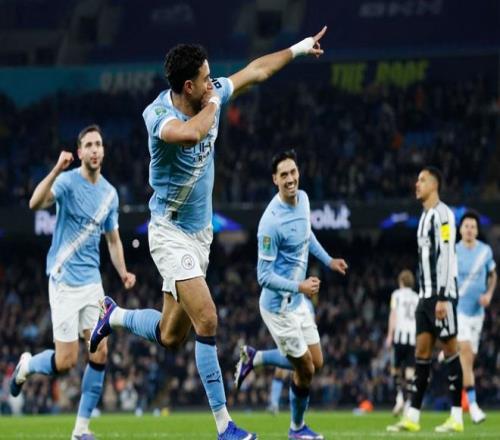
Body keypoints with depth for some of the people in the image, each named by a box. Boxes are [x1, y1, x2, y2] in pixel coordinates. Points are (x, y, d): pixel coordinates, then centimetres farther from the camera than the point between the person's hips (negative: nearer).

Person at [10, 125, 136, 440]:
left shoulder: (110, 193, 9)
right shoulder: (68, 182, -11)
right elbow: (36, 203, -29)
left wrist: (123, 272, 3)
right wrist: (57, 170, -43)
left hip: (93, 282, 6)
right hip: (65, 281, -6)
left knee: (100, 355, -3)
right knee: (66, 362, -8)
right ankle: (27, 365, 25)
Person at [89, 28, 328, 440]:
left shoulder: (212, 95, -2)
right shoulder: (159, 114, -23)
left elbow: (255, 70, 16)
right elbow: (189, 133, -46)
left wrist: (298, 49, 24)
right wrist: (212, 105, -27)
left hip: (201, 232, 8)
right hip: (171, 233, -8)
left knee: (170, 336, 12)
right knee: (207, 320, -18)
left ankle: (114, 315, 41)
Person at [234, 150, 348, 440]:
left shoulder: (303, 198, -2)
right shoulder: (271, 222, -27)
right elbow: (264, 275, -24)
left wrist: (328, 260, 17)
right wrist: (298, 286, -32)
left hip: (298, 301, 8)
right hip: (279, 305, -8)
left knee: (316, 363, 14)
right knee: (305, 370, 3)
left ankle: (254, 358, 30)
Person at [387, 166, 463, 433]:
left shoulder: (442, 214, -11)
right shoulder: (425, 216, 19)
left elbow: (446, 257, -18)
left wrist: (442, 298, -22)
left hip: (442, 295, -9)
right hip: (426, 295, 9)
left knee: (450, 349, -5)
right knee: (422, 351, 5)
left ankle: (457, 418, -3)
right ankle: (412, 417, 3)